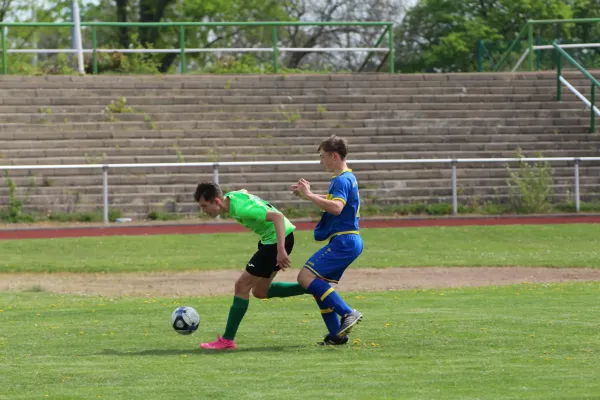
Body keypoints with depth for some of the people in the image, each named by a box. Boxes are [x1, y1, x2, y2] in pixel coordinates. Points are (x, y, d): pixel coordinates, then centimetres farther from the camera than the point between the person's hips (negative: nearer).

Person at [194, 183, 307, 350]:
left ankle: (227, 341, -4)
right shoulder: (230, 197, 1)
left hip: (279, 238, -10)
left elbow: (277, 216, -32)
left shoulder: (241, 208, -28)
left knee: (242, 285, -8)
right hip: (269, 238, 10)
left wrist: (281, 250, -37)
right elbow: (244, 192, 25)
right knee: (260, 291, 16)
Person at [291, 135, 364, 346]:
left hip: (343, 242, -10)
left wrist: (309, 195, -27)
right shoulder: (347, 178, 18)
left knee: (306, 277, -16)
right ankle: (336, 335, 11)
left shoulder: (342, 180, -15)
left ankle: (348, 313, -19)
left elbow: (336, 207, -32)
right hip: (348, 241, 10)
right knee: (319, 285, 13)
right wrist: (307, 194, 27)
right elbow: (333, 200, 37)